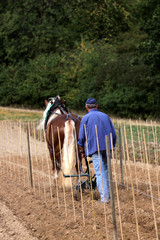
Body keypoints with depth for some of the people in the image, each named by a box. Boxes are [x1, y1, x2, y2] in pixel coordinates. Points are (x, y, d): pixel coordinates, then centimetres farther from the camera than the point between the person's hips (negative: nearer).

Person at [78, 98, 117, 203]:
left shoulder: (86, 118, 1)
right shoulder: (105, 116, 13)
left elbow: (81, 137, 0)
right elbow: (114, 134, 14)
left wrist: (82, 151, 11)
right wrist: (112, 146, 24)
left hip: (95, 148, -4)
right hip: (107, 147, 4)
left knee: (100, 172, -6)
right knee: (106, 169, 18)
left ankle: (104, 198, -12)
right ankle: (107, 192, 26)